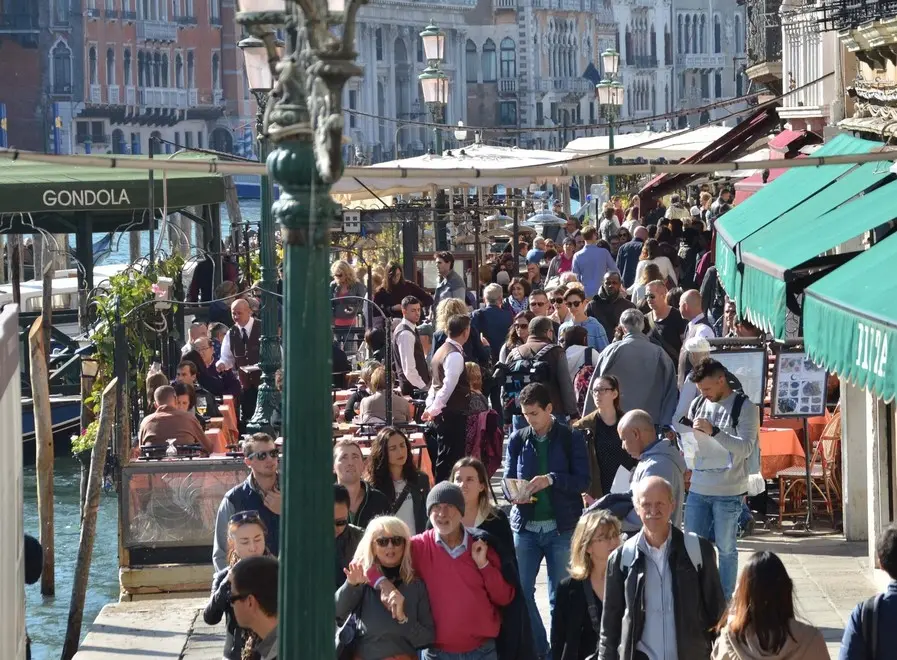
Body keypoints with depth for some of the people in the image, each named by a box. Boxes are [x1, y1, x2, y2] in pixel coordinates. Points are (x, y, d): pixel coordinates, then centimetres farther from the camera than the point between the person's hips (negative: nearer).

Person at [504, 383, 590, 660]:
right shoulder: (517, 440, 7)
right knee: (521, 590, 1)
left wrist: (551, 479, -20)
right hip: (525, 527, 3)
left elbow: (582, 480, -6)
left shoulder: (571, 438, -1)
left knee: (559, 595, 3)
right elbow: (508, 480, 9)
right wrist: (514, 494, -13)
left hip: (561, 528, -3)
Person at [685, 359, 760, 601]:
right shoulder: (698, 404, 9)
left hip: (728, 492, -5)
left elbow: (746, 448, -18)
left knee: (726, 549, 3)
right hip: (698, 489, 5)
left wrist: (713, 431, -27)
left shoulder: (745, 408, -7)